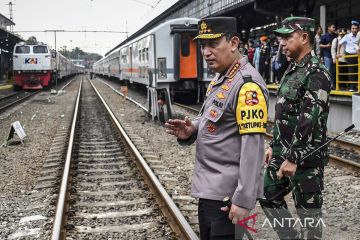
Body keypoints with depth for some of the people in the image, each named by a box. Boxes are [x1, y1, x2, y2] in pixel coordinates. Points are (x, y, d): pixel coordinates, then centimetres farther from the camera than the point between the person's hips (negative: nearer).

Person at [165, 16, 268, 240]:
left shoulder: (247, 84, -19)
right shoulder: (220, 80, 12)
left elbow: (253, 146, -24)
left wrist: (244, 200, -25)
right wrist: (190, 131, 0)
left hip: (227, 195, -9)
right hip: (209, 189, 10)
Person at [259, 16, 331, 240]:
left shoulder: (316, 73, -17)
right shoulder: (292, 69, 12)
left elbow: (309, 120, -24)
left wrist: (293, 158, -24)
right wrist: (274, 146, 18)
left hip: (305, 156, -10)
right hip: (283, 152, 10)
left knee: (308, 209, 3)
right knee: (269, 197, 17)